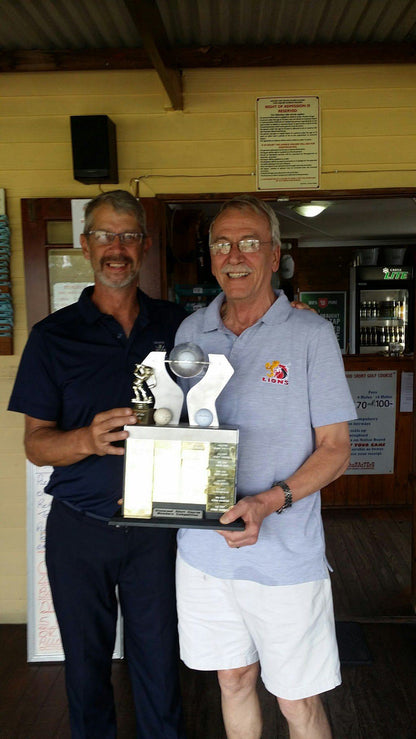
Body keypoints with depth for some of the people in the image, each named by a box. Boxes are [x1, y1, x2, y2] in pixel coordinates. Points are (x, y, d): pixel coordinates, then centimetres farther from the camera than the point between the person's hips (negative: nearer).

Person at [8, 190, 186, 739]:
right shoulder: (54, 336, -4)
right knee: (86, 663, 17)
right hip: (80, 530, -1)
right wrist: (89, 439, -26)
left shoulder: (175, 325, 1)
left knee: (158, 658, 15)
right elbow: (35, 444, -5)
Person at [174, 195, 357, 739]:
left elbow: (335, 448, -7)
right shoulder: (190, 332, 5)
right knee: (234, 680, 20)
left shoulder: (310, 334, -7)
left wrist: (270, 501, -21)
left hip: (285, 556, -3)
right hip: (203, 548, 4)